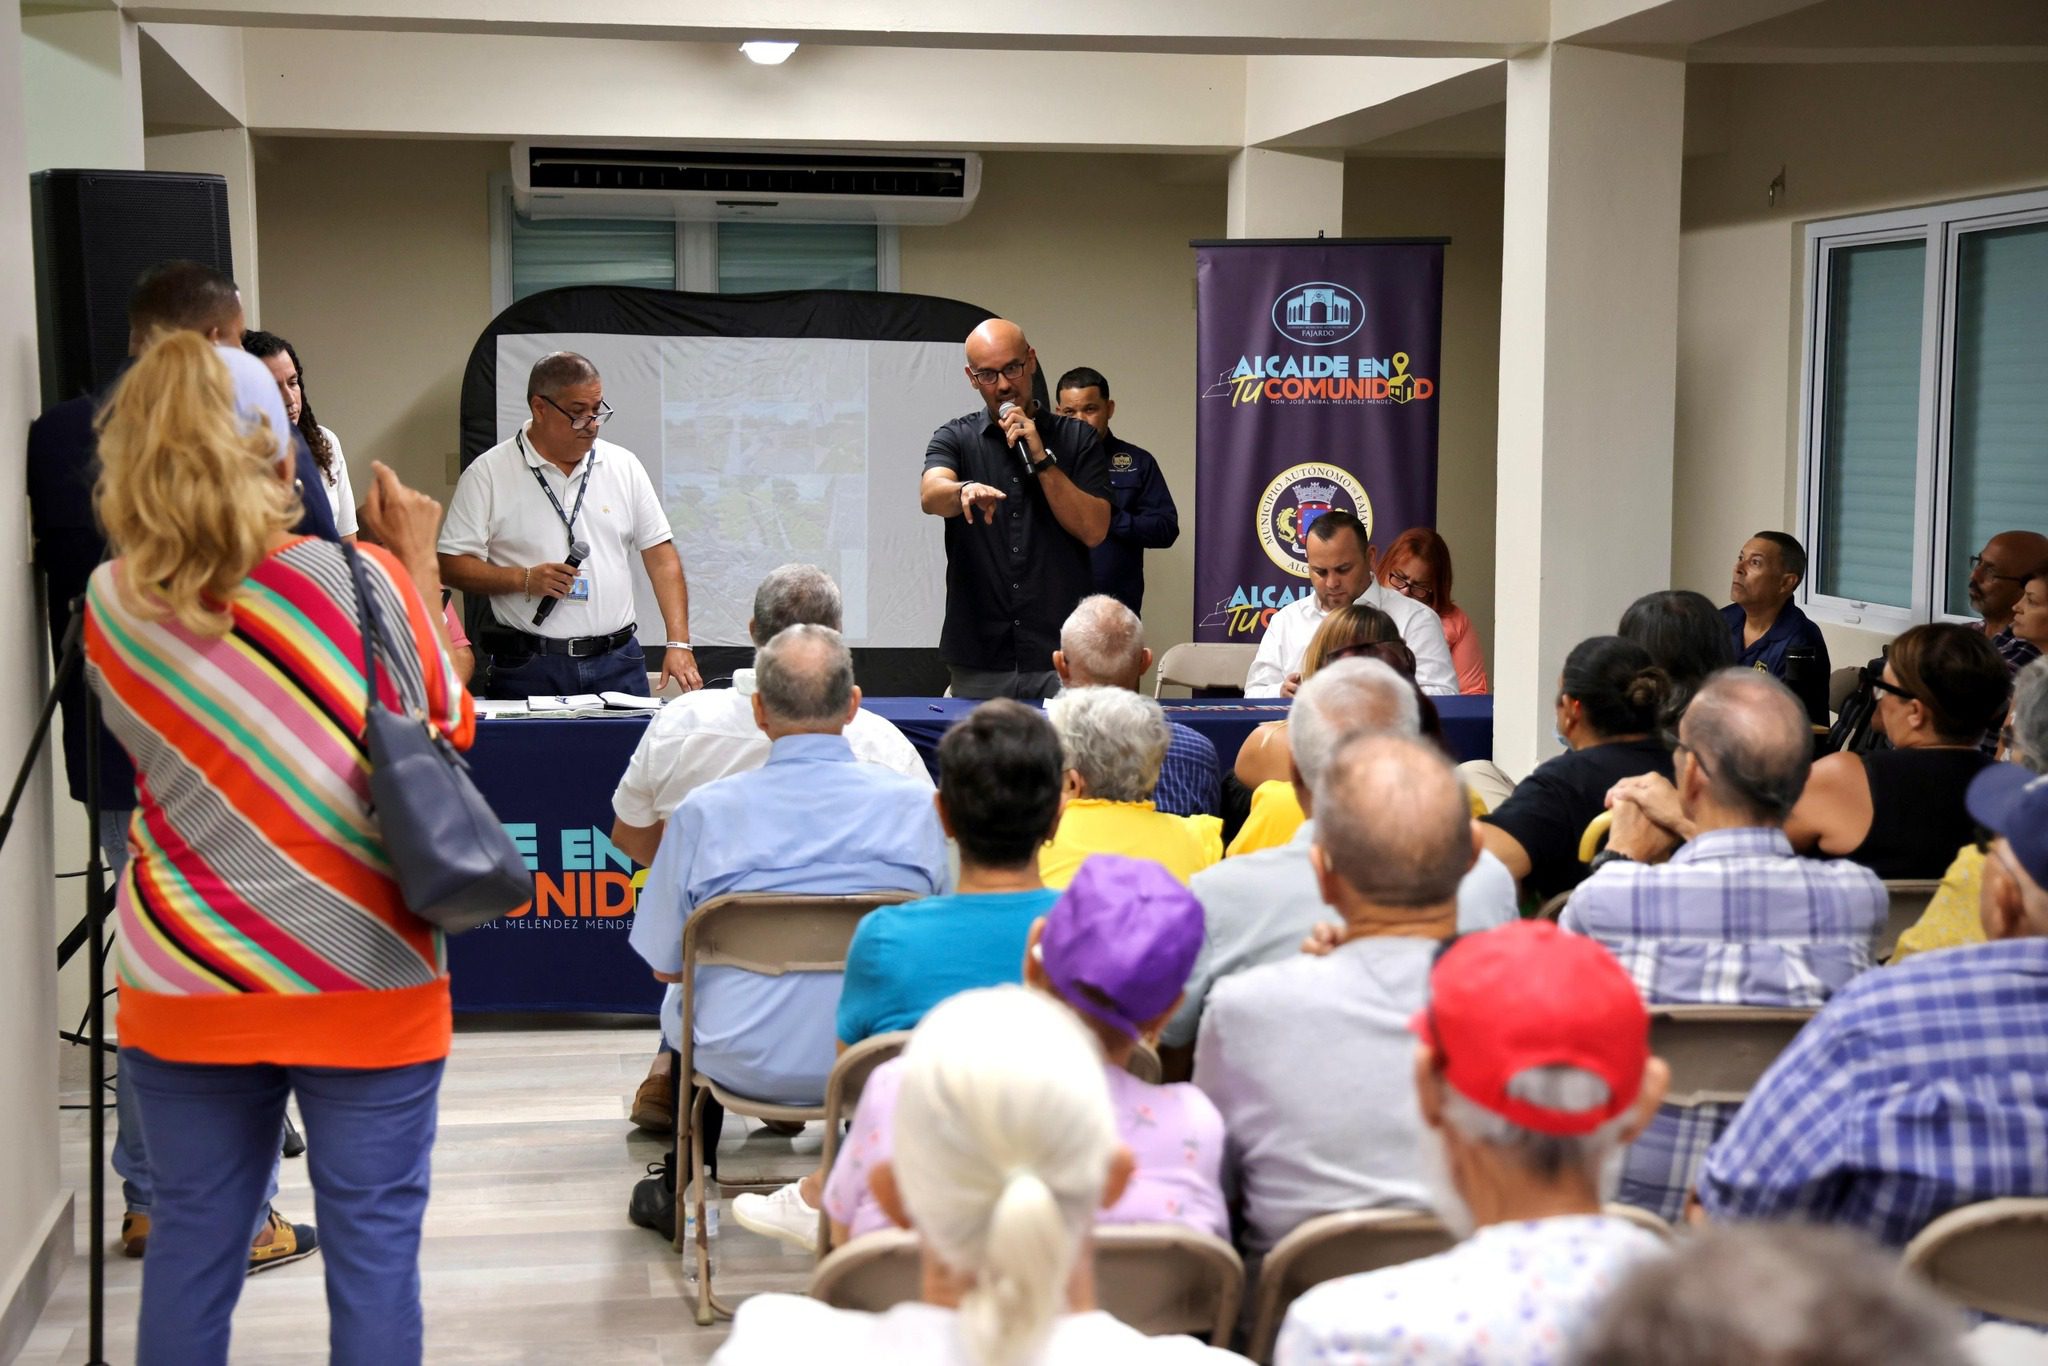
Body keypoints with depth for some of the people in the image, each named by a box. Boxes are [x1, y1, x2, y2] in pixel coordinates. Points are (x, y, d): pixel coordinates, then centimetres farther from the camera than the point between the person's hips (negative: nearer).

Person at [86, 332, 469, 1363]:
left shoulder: (113, 606, -4)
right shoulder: (364, 581, -12)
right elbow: (451, 729, 3)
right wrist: (419, 567, 11)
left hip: (183, 987, 3)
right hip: (366, 979, -3)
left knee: (192, 1240, 14)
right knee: (372, 1240, 7)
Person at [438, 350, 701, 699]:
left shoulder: (623, 466, 9)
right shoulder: (488, 473, 0)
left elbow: (661, 557, 7)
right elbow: (451, 564, -2)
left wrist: (678, 644, -4)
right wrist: (525, 579, -16)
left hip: (617, 661, 3)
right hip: (528, 668, -2)